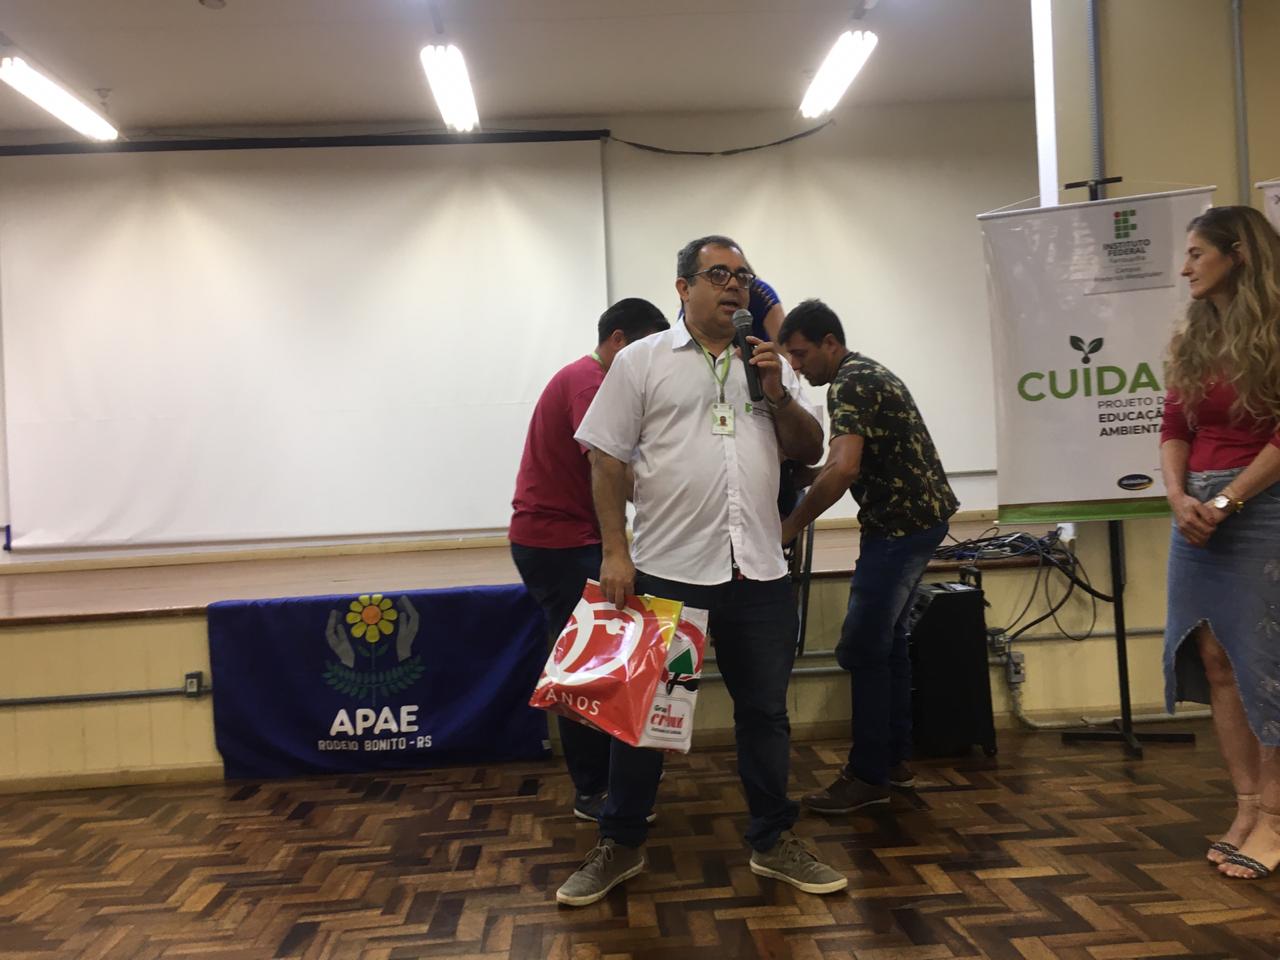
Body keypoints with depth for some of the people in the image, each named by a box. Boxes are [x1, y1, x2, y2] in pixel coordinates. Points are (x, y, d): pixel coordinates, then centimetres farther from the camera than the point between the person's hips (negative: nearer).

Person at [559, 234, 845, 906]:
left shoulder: (767, 364, 12)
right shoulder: (641, 361, 1)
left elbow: (809, 451, 11)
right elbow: (607, 460, -2)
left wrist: (777, 392, -6)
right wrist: (615, 553, -9)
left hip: (758, 571, 4)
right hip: (667, 570, -3)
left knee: (765, 710, 13)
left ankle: (774, 842, 29)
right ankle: (621, 845, 24)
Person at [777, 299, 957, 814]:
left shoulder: (850, 385, -17)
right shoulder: (864, 373, 15)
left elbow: (843, 469, -31)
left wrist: (791, 526, -26)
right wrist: (802, 475, 14)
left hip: (902, 524, -11)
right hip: (915, 516, 11)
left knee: (862, 647, -7)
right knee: (886, 637, 15)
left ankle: (869, 775, 0)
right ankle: (894, 758, 24)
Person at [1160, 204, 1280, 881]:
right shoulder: (1191, 338, 12)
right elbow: (1173, 430, 8)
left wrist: (1225, 503, -15)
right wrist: (1180, 499, -7)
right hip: (1199, 510, 6)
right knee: (1215, 659, 5)